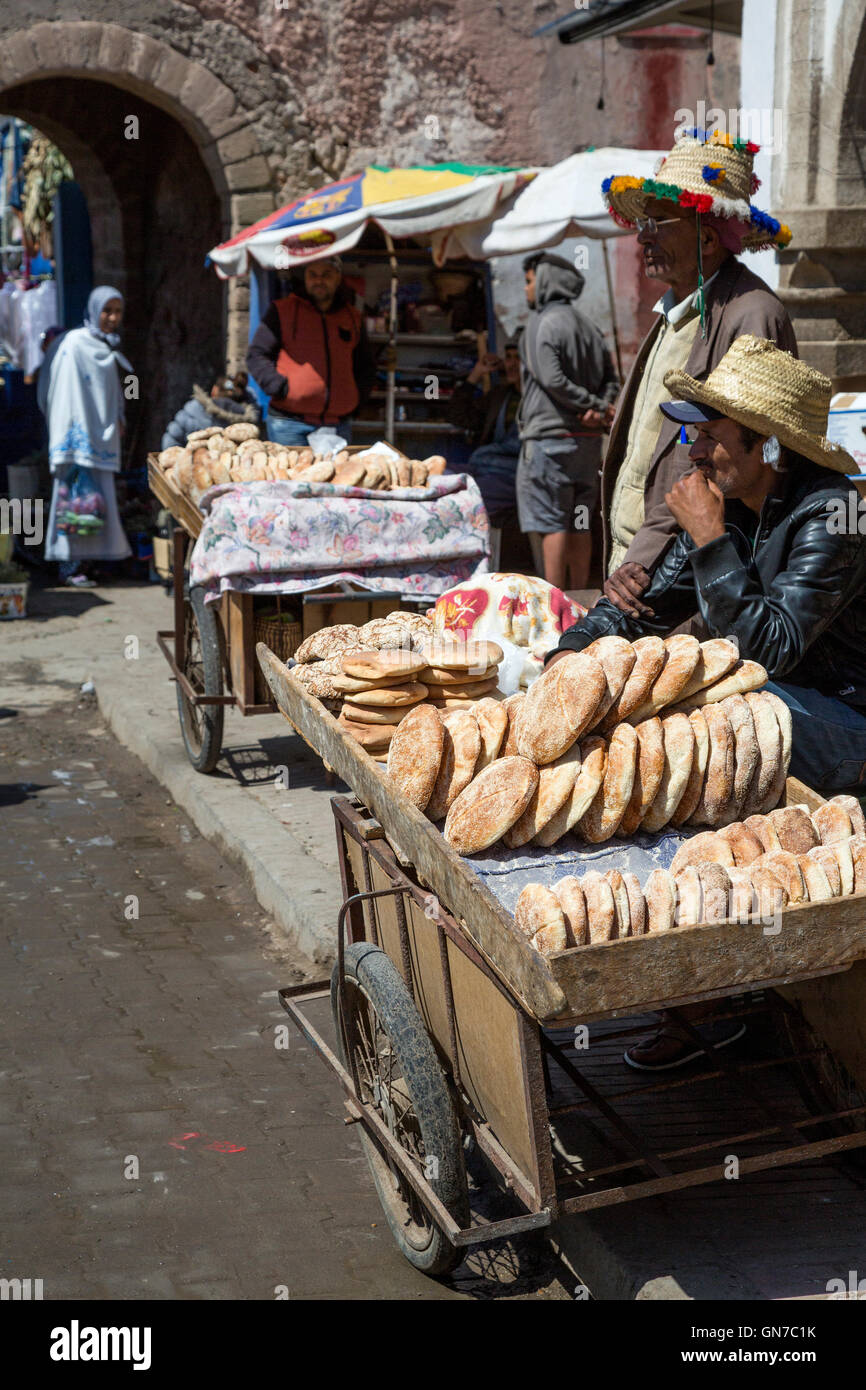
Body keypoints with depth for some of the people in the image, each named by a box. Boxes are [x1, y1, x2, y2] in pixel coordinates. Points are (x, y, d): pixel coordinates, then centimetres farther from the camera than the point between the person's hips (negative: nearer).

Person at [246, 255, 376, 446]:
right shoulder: (282, 310, 3)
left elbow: (367, 366, 24)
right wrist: (280, 388, -11)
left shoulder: (353, 317, 14)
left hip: (339, 422, 3)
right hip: (289, 423, -3)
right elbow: (256, 356, 1)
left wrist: (356, 398, 9)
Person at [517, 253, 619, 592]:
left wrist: (593, 405, -10)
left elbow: (552, 379, -18)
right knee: (579, 524, 11)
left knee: (551, 524, -6)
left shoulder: (542, 324, -8)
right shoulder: (587, 325, 16)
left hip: (550, 438, -8)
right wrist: (599, 407, -4)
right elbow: (611, 379, 13)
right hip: (588, 439, 8)